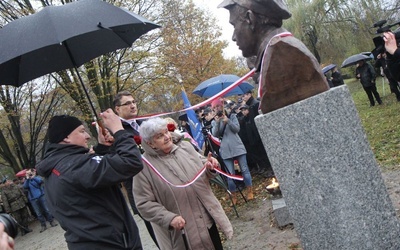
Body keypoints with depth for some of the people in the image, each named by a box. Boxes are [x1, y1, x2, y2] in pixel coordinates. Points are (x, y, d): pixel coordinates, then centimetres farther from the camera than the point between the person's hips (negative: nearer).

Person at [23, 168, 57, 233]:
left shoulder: (37, 178, 7)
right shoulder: (26, 181, 10)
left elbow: (41, 181, -16)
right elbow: (25, 187, -11)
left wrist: (33, 177, -25)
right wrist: (27, 179, -19)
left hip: (41, 196, -1)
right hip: (33, 199, 1)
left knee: (47, 210, 1)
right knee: (38, 213, 3)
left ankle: (52, 222, 14)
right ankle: (43, 226, 11)